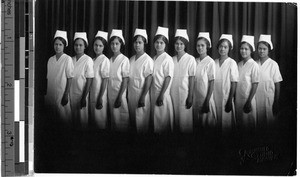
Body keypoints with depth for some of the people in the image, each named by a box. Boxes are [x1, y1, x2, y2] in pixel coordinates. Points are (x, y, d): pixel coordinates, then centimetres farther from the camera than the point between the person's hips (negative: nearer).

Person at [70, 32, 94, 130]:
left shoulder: (88, 60, -8)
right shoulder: (71, 60, 7)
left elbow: (89, 80, -9)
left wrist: (84, 98, -13)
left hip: (81, 95, -4)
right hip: (71, 95, 4)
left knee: (83, 120, 2)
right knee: (73, 118, 10)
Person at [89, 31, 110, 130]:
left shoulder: (104, 60, -10)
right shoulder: (93, 60, 11)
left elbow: (105, 80, -13)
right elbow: (91, 79, 13)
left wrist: (100, 98, -17)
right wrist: (88, 95, 8)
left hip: (100, 95, -7)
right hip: (92, 95, 7)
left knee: (100, 121, -1)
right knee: (93, 119, 12)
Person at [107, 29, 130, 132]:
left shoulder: (124, 60, -7)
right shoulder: (110, 60, 9)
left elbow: (125, 80, -10)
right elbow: (108, 79, 10)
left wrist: (119, 97, -14)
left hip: (120, 93, -5)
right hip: (110, 93, 5)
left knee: (122, 119, -2)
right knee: (113, 118, 11)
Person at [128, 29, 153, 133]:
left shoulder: (147, 60, -9)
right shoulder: (131, 59, 10)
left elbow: (149, 79, -12)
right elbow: (128, 78, 13)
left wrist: (143, 97, -17)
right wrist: (127, 94, 7)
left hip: (141, 93, -6)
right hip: (131, 93, 6)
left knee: (141, 121, -2)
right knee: (132, 119, 12)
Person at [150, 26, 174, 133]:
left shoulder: (167, 59, -9)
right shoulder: (154, 59, 12)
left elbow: (168, 78, -13)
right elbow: (151, 77, 14)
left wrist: (161, 96, -17)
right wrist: (152, 95, 8)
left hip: (162, 94, -7)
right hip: (153, 93, 7)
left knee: (163, 121, -2)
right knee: (154, 119, 10)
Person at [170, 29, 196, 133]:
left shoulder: (190, 59, -4)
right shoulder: (172, 59, 8)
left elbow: (192, 79, -6)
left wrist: (190, 97, -10)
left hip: (184, 93, -4)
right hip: (173, 93, 4)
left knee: (185, 119, -3)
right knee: (175, 118, 6)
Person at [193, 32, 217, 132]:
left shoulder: (210, 62, -8)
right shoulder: (195, 61, 6)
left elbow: (212, 83, -9)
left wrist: (207, 101, -13)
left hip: (205, 98, -5)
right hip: (195, 98, 5)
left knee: (207, 124, 1)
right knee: (197, 124, 10)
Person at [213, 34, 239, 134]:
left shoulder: (232, 63, -6)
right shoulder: (214, 63, 6)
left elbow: (234, 83, -7)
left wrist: (229, 101, -11)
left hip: (226, 98, -4)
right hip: (215, 98, 4)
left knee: (226, 124, 1)